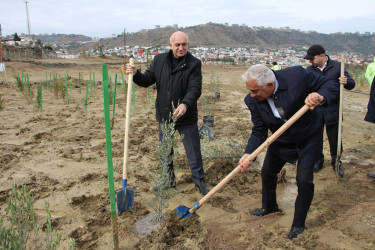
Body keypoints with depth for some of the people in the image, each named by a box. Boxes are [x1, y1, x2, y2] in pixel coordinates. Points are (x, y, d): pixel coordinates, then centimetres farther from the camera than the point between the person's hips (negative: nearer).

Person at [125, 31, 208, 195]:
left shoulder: (194, 64, -9)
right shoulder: (159, 60, 3)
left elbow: (195, 89, -20)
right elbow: (147, 80, 5)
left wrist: (185, 104, -38)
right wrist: (135, 74, -16)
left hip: (186, 116, -4)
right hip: (164, 115, 4)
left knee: (193, 151, 6)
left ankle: (199, 180, 26)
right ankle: (169, 180, 35)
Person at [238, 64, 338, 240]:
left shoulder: (297, 75, -30)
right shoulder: (252, 101, -20)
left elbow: (330, 84, -18)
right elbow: (259, 132, -13)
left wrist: (320, 97, -41)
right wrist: (248, 154, -30)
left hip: (308, 138, -3)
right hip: (281, 140, 4)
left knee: (304, 180, -6)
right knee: (267, 172, 14)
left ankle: (298, 224, 19)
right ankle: (269, 207, 45)